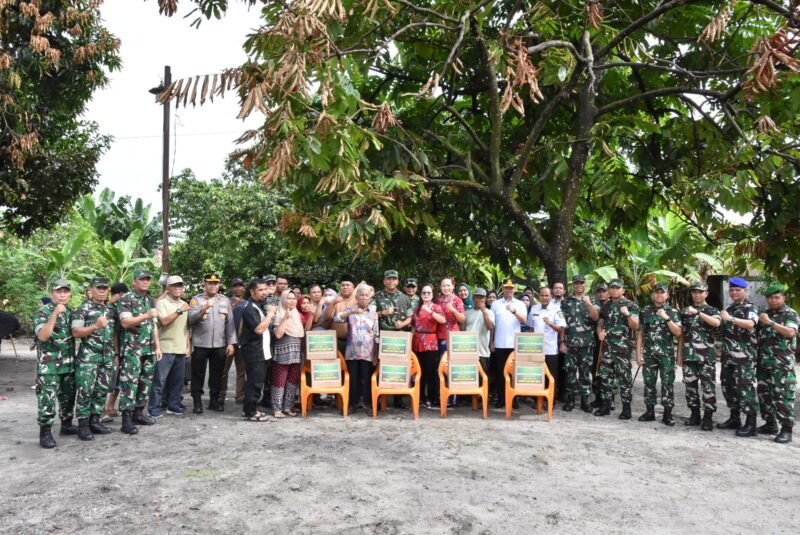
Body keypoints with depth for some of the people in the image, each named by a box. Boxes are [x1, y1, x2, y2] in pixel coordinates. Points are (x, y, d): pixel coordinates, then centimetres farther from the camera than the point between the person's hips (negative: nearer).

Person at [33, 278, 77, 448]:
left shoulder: (71, 312, 10)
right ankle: (45, 432, 2)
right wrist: (55, 313, -29)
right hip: (49, 365, -6)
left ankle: (66, 425, 27)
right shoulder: (43, 311, -10)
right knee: (47, 399, -5)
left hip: (68, 364, 6)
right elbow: (43, 336, -24)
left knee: (68, 396, 14)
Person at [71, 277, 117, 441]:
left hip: (107, 357, 6)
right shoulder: (83, 309, -5)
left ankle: (94, 421, 19)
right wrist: (96, 326, -22)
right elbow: (76, 332, -10)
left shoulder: (111, 310, 13)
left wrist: (116, 353, 14)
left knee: (102, 390, 9)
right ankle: (83, 425, 4)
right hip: (88, 357, -6)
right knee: (85, 391, -4)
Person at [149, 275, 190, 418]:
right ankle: (154, 408, 2)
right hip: (166, 349, -6)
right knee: (160, 380, -4)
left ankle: (173, 405, 19)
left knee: (177, 380, 10)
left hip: (181, 349, 6)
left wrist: (188, 346, 13)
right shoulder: (162, 303, -5)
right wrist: (179, 310, -21)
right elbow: (164, 321, -19)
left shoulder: (184, 304, 15)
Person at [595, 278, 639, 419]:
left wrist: (628, 314, -26)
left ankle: (626, 407, 5)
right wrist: (599, 332, 1)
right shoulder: (605, 305, 14)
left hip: (623, 346, -5)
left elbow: (635, 326, -10)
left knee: (624, 376, -2)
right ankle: (606, 405, 16)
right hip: (607, 346, 6)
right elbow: (600, 323, 22)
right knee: (605, 375, 8)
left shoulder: (631, 305, -2)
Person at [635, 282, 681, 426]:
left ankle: (667, 414, 7)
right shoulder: (645, 311, 6)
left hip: (667, 354, -2)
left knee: (667, 384, -1)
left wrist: (666, 318, -17)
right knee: (649, 383, 5)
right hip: (649, 353, 2)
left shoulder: (673, 311, 3)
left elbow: (678, 333, -7)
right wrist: (638, 354, 1)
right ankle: (649, 412, 15)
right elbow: (640, 334, 7)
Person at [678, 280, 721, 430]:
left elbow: (717, 323, -22)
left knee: (708, 387, -2)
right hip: (688, 355, 4)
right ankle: (695, 414, 18)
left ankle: (708, 417, 5)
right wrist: (679, 354, 9)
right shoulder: (685, 311, 12)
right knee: (690, 386, 8)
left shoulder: (712, 310, 2)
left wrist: (697, 312, -30)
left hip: (707, 356, -4)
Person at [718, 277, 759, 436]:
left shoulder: (749, 308, -7)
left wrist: (730, 319, -42)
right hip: (728, 355, 8)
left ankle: (750, 423, -5)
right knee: (728, 386, 12)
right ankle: (734, 418, 23)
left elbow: (751, 324, -30)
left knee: (745, 387, -9)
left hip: (744, 356, -8)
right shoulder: (729, 308, 17)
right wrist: (722, 350, 20)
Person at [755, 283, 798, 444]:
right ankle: (770, 424, 20)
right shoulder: (764, 314, 16)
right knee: (764, 394, 9)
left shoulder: (790, 314, -1)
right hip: (764, 362, 6)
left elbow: (790, 333, -18)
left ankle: (786, 429, -5)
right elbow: (758, 335, 23)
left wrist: (770, 322, -21)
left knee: (782, 396, -9)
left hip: (782, 363, -6)